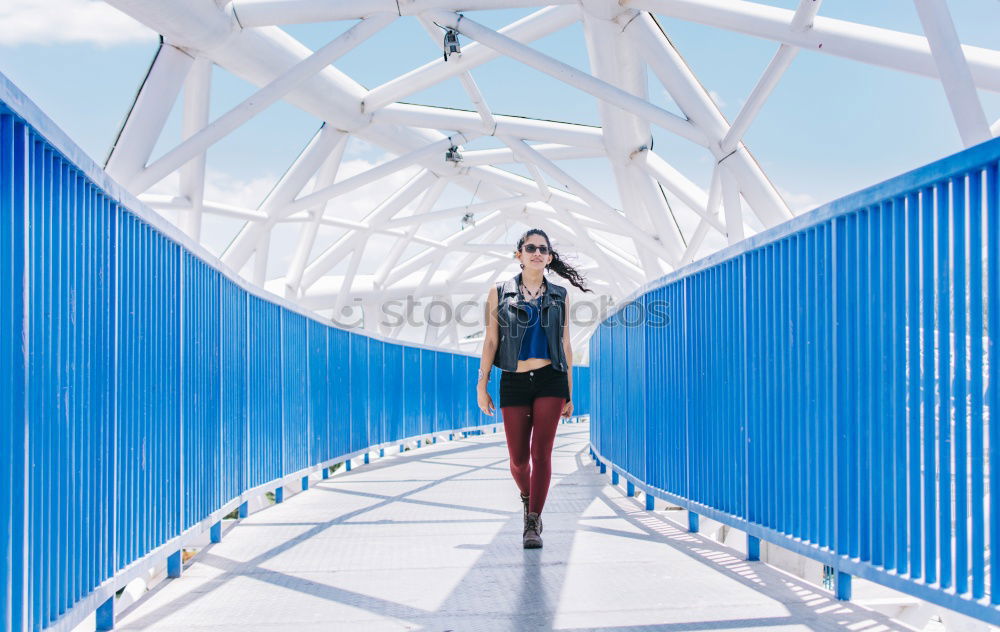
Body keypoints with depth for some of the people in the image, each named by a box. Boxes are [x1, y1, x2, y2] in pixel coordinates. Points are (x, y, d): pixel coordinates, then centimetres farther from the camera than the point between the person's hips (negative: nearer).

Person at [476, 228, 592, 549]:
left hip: (550, 380, 0)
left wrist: (568, 393, 9)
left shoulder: (559, 296, 8)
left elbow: (565, 345, 11)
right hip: (514, 382, 0)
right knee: (518, 457, 4)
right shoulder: (499, 293, 5)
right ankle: (527, 498, 36)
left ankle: (532, 525, -5)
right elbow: (490, 342, 4)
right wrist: (482, 385, -1)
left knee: (541, 452, -8)